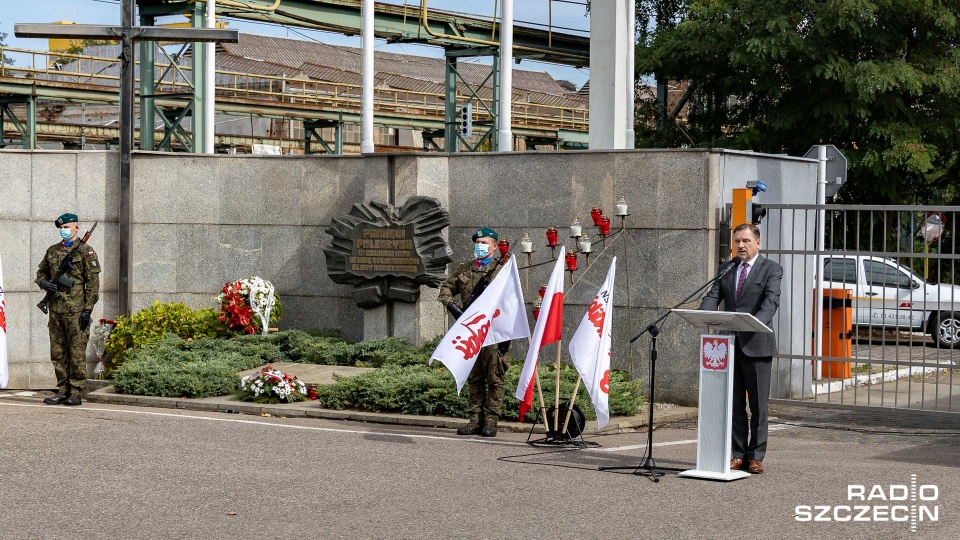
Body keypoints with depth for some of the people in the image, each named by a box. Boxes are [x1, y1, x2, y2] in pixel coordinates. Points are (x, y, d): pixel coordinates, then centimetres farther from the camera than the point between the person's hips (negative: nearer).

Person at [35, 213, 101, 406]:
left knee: (77, 353, -4)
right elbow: (41, 272, 26)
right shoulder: (52, 251, 15)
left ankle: (76, 393, 0)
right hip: (55, 309, 6)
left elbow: (93, 282, -6)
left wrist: (88, 309, -12)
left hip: (76, 310, -6)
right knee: (58, 353, 8)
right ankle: (62, 391, 14)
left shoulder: (85, 251, -2)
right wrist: (44, 283, 1)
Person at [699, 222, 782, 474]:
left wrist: (758, 323, -36)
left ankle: (756, 456, 9)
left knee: (758, 404, 2)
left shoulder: (771, 269, -1)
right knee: (734, 404, 8)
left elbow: (771, 300, -16)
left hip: (756, 344, -5)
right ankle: (738, 455, 14)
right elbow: (713, 297, 4)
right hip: (730, 344, 5)